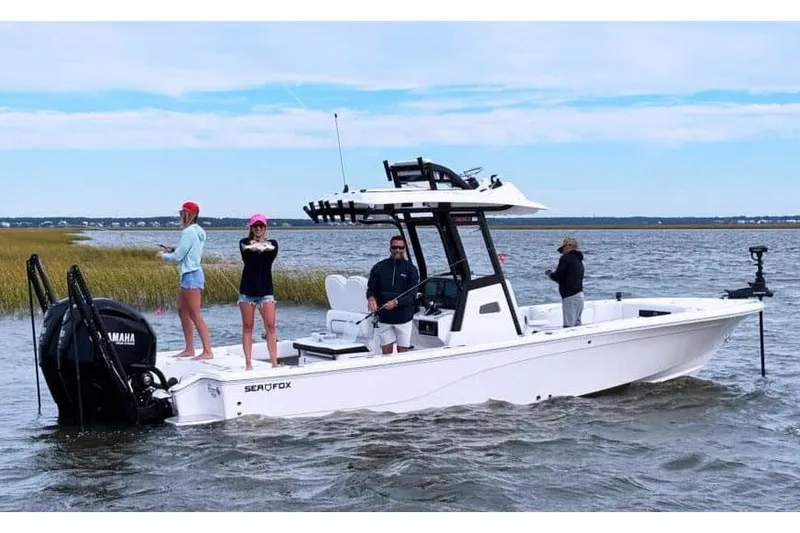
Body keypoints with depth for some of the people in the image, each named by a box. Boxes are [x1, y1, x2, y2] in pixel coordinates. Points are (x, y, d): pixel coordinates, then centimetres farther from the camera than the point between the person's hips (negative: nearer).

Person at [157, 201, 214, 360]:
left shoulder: (189, 232, -17)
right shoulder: (198, 231, 12)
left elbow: (178, 256, -16)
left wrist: (164, 255, 2)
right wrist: (173, 249, 11)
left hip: (191, 276, -10)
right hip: (190, 275, 10)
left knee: (195, 315, -7)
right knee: (183, 312, 15)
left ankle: (207, 351, -6)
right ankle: (189, 349, 19)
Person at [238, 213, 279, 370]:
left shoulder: (272, 243, 7)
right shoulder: (245, 242, 5)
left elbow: (272, 252, -14)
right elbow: (247, 250, -15)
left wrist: (256, 246, -23)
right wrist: (262, 247, -25)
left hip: (265, 290, 0)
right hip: (247, 290, 0)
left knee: (270, 326, -6)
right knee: (247, 327, 4)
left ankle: (274, 363, -4)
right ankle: (248, 364, 9)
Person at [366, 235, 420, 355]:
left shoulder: (411, 269, -3)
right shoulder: (379, 267, 2)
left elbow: (412, 296, -10)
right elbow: (371, 288, 3)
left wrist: (396, 302, -28)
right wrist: (371, 297, -21)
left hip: (403, 318, -1)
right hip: (384, 318, 1)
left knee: (402, 351, 6)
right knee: (386, 351, 2)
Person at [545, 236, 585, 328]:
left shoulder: (566, 258, -8)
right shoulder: (579, 261, 20)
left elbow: (557, 277, -13)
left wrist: (549, 274, 6)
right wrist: (556, 276, 23)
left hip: (570, 296, -9)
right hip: (580, 295, 9)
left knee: (569, 327, -11)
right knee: (577, 325, 11)